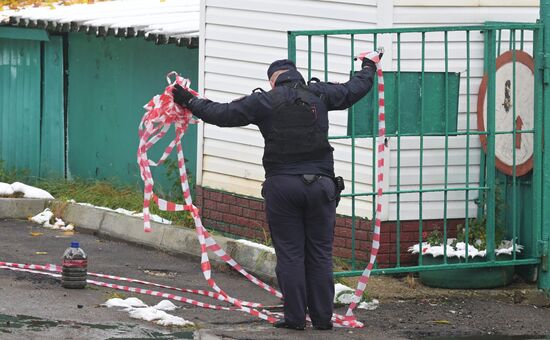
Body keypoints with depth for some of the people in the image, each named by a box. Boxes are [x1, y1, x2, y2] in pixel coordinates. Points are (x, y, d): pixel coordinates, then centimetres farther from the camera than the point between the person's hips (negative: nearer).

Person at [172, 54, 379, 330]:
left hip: (281, 186, -2)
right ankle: (322, 317, 9)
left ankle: (295, 317, 4)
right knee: (320, 253, 7)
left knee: (289, 254, 3)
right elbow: (356, 88, 19)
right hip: (319, 184, 2)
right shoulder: (319, 95, 6)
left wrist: (190, 102, 13)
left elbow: (223, 113, 0)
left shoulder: (263, 102, -1)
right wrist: (369, 68, 39)